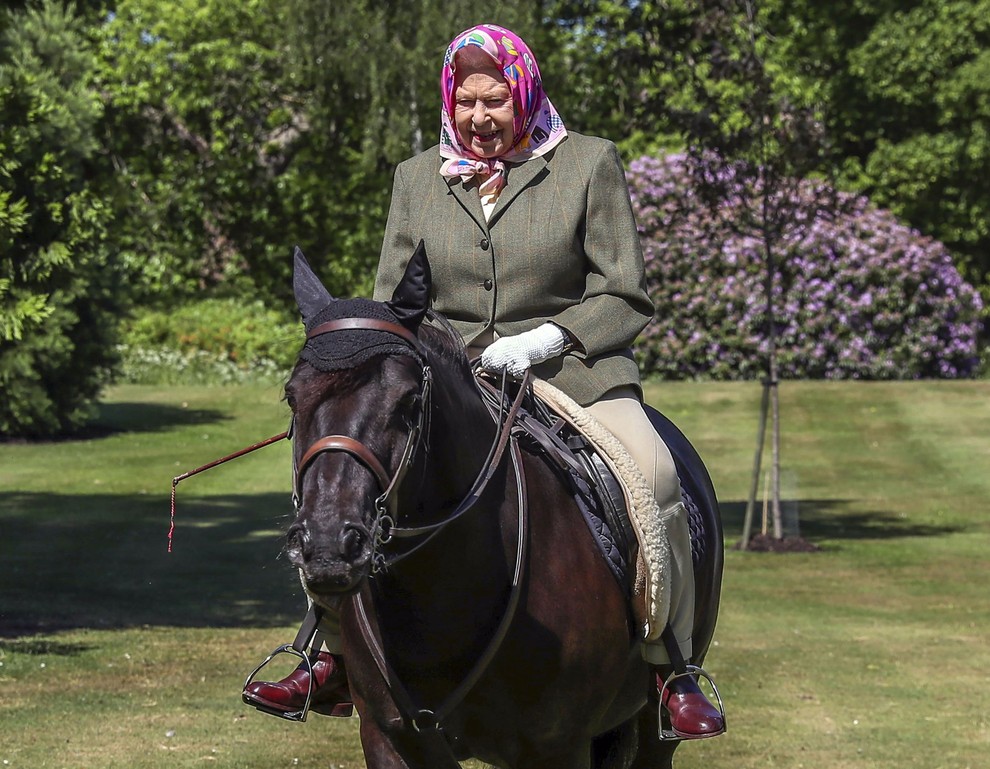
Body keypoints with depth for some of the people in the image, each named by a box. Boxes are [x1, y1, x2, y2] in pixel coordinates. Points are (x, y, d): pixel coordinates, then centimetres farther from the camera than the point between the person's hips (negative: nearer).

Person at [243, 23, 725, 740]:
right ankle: (336, 659, -5)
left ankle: (674, 671, -19)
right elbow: (392, 303, 14)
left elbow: (626, 299, -1)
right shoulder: (417, 176, 12)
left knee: (653, 475, -30)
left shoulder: (589, 163, 2)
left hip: (571, 367, -3)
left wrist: (545, 339, -17)